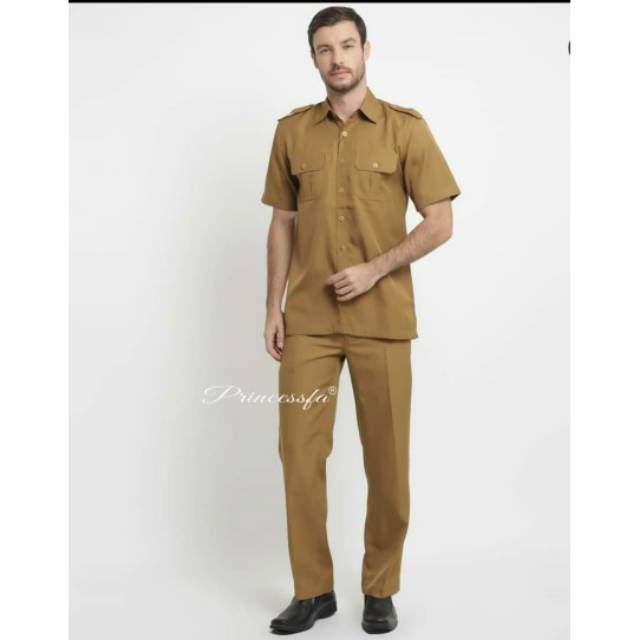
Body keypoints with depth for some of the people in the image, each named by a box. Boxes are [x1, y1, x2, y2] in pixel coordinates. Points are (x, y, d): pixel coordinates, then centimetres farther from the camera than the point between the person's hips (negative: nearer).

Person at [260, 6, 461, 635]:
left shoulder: (407, 128, 0)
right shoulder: (292, 130, 8)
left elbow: (440, 222, -2)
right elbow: (282, 224, 11)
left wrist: (374, 270, -13)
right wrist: (273, 307, 5)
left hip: (382, 320, -2)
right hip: (308, 319, 3)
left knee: (386, 457, 5)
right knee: (299, 451, 2)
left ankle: (381, 588, 22)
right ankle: (312, 589, 18)